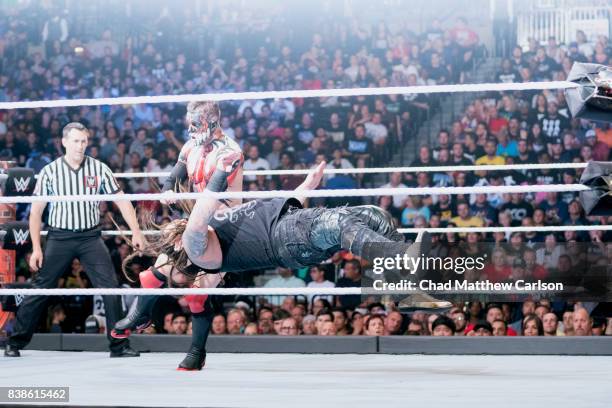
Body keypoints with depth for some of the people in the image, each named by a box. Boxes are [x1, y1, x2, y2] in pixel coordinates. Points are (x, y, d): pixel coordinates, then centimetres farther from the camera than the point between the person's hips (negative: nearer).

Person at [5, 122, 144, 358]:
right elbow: (36, 211, 3)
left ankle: (119, 345, -1)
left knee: (111, 287, -9)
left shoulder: (99, 169, 1)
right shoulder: (50, 172, -1)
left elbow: (121, 200, 4)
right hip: (59, 238, -1)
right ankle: (15, 343, 12)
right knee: (40, 290, 0)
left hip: (90, 237, 1)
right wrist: (36, 248, -3)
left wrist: (136, 232, -6)